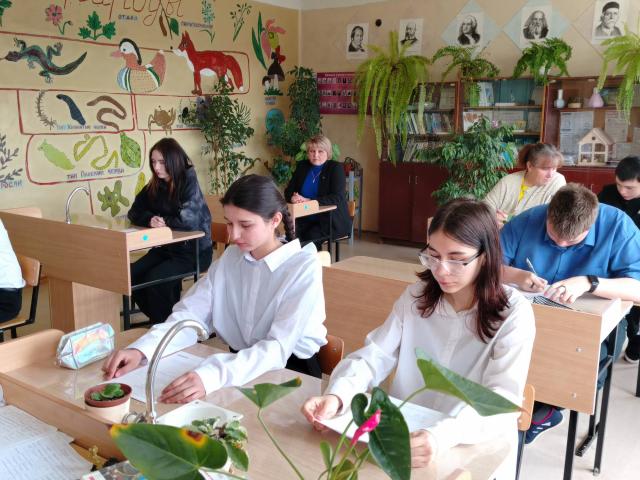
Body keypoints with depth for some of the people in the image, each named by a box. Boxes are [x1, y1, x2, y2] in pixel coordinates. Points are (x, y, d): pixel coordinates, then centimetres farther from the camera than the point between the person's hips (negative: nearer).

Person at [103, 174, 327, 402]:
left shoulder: (304, 268, -18)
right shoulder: (230, 257, 2)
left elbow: (278, 347, -29)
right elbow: (191, 313, -6)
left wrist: (211, 375, -44)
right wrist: (141, 349, -24)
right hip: (241, 363, 5)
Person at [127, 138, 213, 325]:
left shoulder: (189, 183, -15)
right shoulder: (155, 186, 4)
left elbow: (188, 220, -27)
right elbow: (134, 213, 8)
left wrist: (163, 221, -11)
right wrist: (150, 219, -14)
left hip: (195, 250, -7)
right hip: (166, 247, 7)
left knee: (154, 279, -25)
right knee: (131, 275, -10)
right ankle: (157, 320, 10)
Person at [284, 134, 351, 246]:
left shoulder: (336, 168, -5)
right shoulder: (302, 166, 10)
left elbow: (337, 198, -16)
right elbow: (288, 191, 12)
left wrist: (309, 201, -24)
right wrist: (293, 198, -14)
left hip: (333, 221, -3)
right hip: (306, 219, 4)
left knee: (311, 236, -31)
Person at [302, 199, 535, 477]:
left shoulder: (513, 313, -11)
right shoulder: (416, 295, 2)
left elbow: (502, 401, -20)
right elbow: (375, 355, -2)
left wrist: (442, 435, -38)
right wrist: (337, 394, -22)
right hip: (404, 438, 3)